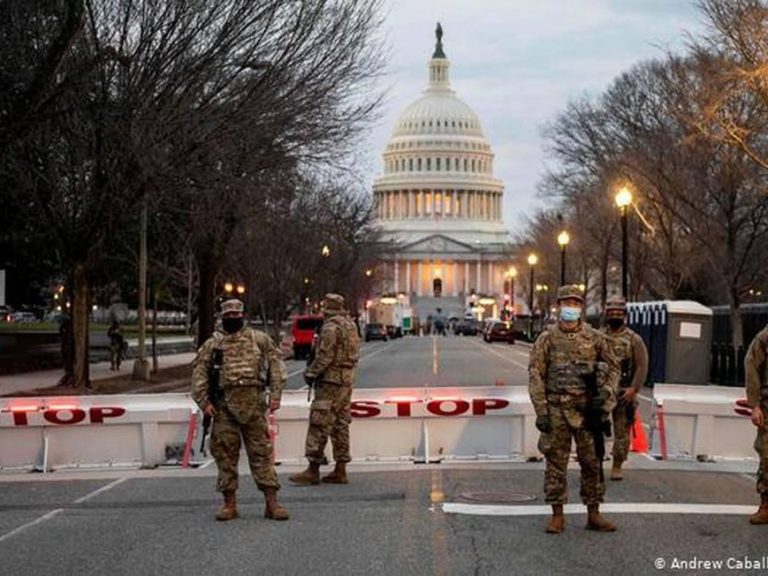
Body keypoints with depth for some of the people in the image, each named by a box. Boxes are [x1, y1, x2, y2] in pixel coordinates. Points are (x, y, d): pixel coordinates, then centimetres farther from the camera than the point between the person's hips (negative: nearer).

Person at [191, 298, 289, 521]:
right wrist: (204, 401, -5)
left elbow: (276, 364, 6)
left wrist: (275, 394, -3)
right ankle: (230, 503, 12)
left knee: (261, 452, -1)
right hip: (224, 406, 1)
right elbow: (199, 373, 6)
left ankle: (272, 503, 0)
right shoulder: (212, 344, 10)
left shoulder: (259, 339, 9)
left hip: (253, 404, -1)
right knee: (225, 454, 3)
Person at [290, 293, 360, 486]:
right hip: (347, 380, 9)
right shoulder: (351, 325, 14)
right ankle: (340, 471, 12)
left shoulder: (331, 327, -14)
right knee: (341, 425, 10)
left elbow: (324, 356, -18)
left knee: (320, 424, -6)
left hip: (331, 380, -9)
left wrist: (311, 373, -5)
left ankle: (313, 470, -6)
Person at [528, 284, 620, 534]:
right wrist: (541, 411, -9)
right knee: (556, 464, 2)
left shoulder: (595, 338, 6)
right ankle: (557, 516, 10)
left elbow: (613, 367, 13)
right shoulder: (547, 339, 0)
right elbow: (535, 375, -2)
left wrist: (606, 392, -4)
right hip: (557, 410, -2)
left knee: (592, 462, 6)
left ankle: (594, 515, 15)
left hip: (587, 410, 2)